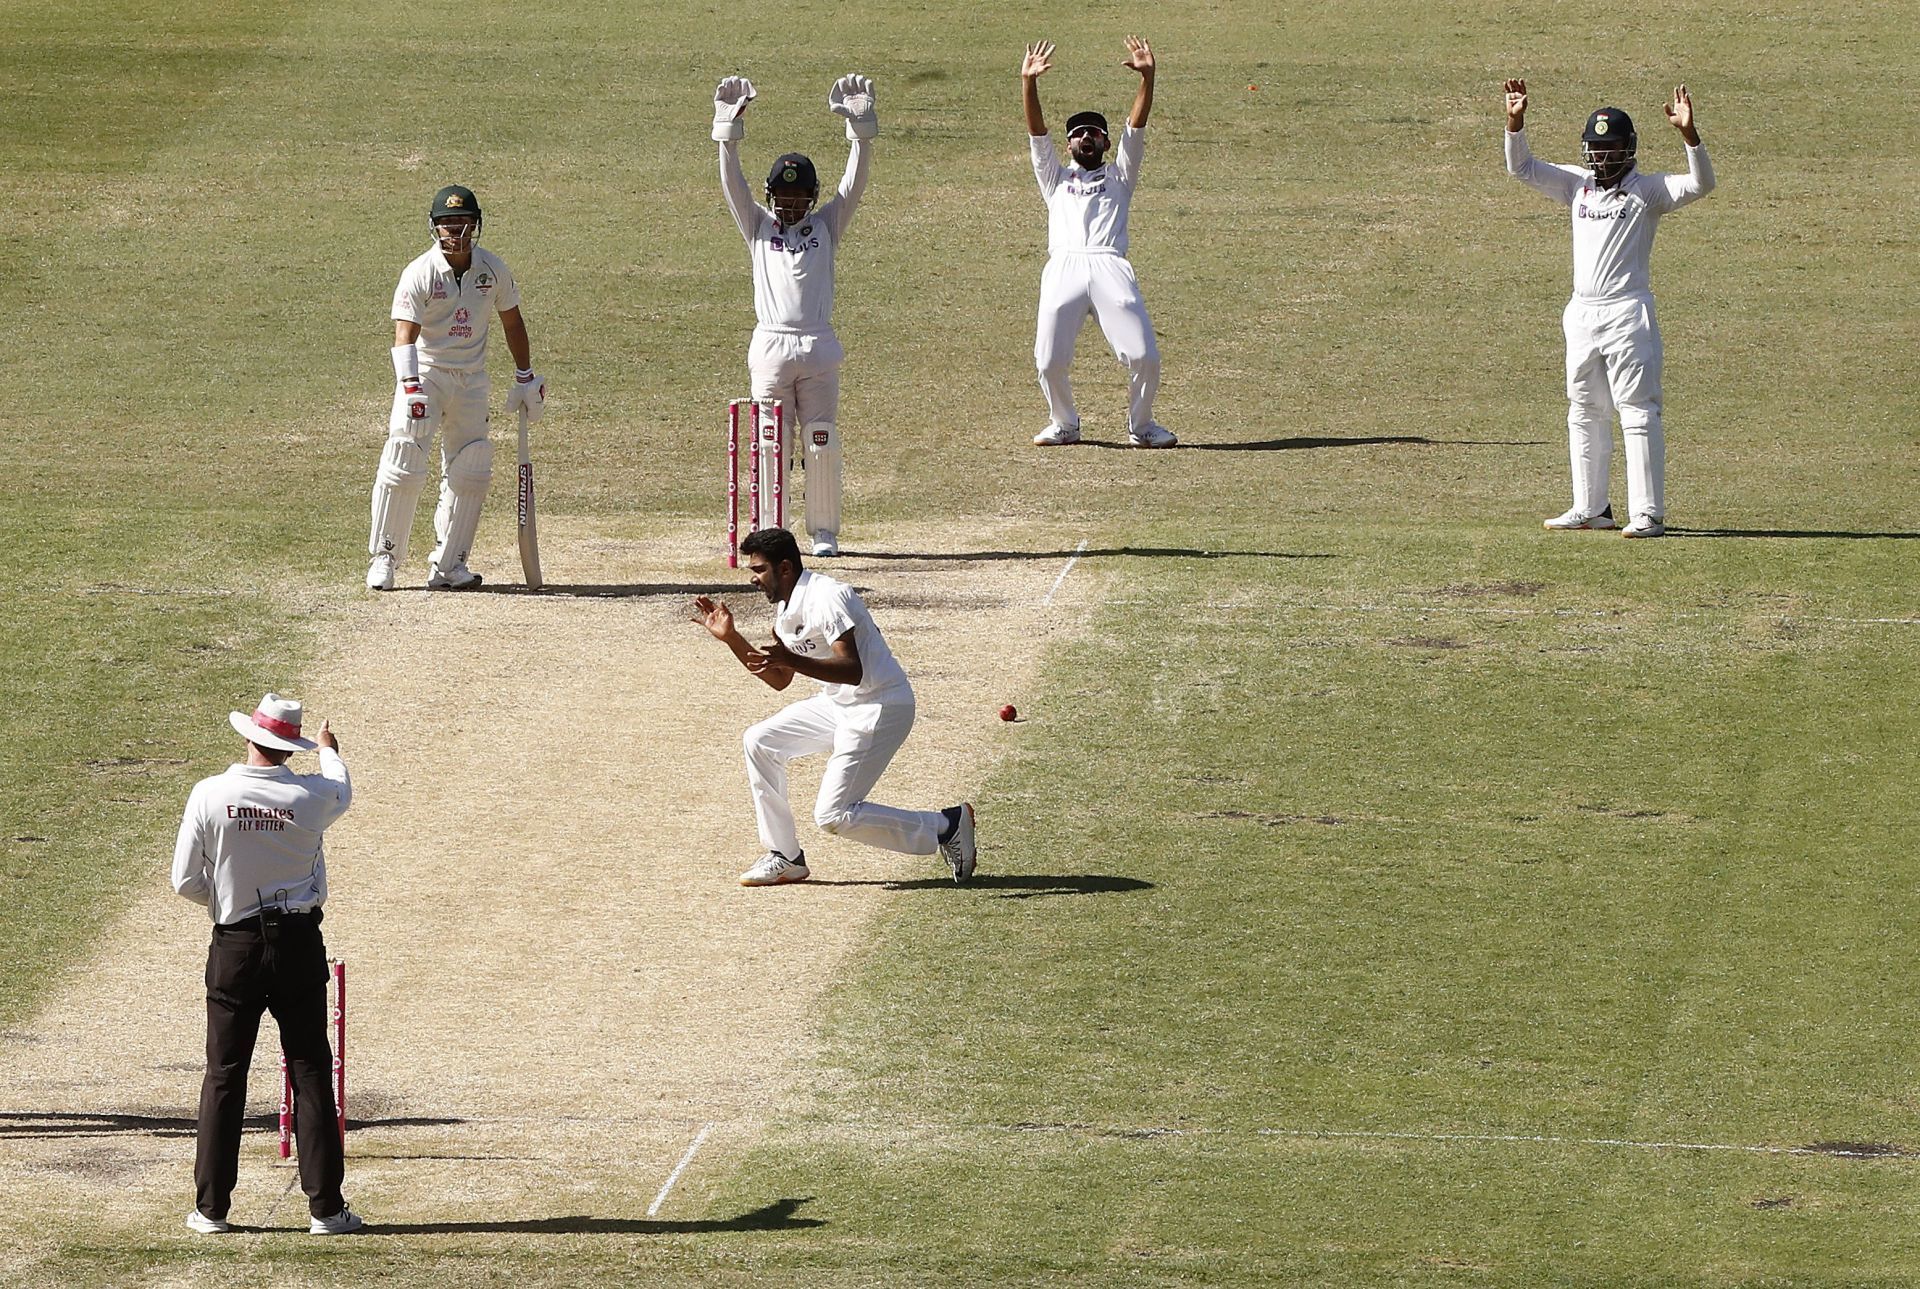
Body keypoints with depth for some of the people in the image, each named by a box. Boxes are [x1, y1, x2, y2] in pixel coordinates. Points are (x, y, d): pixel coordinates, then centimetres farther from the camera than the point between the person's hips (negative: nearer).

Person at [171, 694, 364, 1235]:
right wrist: (330, 752, 39)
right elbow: (340, 790, 17)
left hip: (234, 946, 0)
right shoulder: (311, 796, -9)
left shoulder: (210, 795, -11)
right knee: (311, 1073, 5)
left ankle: (211, 1207, 9)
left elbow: (186, 881, -7)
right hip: (298, 943, 0)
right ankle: (325, 1206, 5)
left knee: (224, 1075, 7)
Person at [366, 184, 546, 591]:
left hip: (471, 378, 4)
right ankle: (384, 558, -5)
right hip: (425, 372, -4)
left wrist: (526, 379, 10)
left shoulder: (492, 269, -3)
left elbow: (512, 321, 11)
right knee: (404, 462, -14)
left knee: (470, 472, 2)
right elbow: (404, 335, -25)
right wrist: (411, 389, -38)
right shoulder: (420, 274, -16)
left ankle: (449, 565, 10)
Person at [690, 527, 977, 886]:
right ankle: (785, 859, 13)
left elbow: (853, 671, -30)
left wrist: (790, 659, -40)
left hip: (882, 707, -10)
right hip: (838, 705, 10)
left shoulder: (826, 597, -21)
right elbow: (779, 679, 20)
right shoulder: (785, 607, 10)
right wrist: (730, 637, 12)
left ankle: (947, 826, -1)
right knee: (760, 742, 7)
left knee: (833, 815, -13)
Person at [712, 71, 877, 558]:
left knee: (821, 445, -1)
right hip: (770, 348, 0)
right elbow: (732, 182, -2)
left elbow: (855, 181, 1)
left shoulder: (826, 226, 10)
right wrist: (728, 129, -13)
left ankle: (824, 531, 7)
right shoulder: (759, 226, 9)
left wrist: (861, 129, -11)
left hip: (818, 350, 0)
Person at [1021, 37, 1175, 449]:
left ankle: (1141, 425, 7)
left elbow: (1136, 127, 15)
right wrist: (1028, 82, 2)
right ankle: (1064, 424, 14)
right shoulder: (1056, 179, 29)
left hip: (1111, 267, -1)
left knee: (1144, 356, -14)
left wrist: (1147, 77, 1)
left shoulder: (1119, 176, 28)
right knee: (1050, 360, -10)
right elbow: (1037, 132, 16)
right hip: (1064, 266, 1)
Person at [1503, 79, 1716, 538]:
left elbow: (1701, 184, -17)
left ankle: (1648, 514, -10)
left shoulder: (1647, 190, -4)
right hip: (1582, 312, 7)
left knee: (1638, 414, -8)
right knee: (1584, 414, 13)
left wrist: (1689, 134, -32)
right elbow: (1522, 168, 10)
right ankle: (1590, 508, 22)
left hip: (1627, 313, -7)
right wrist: (1515, 121, -6)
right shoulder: (1578, 184, 13)